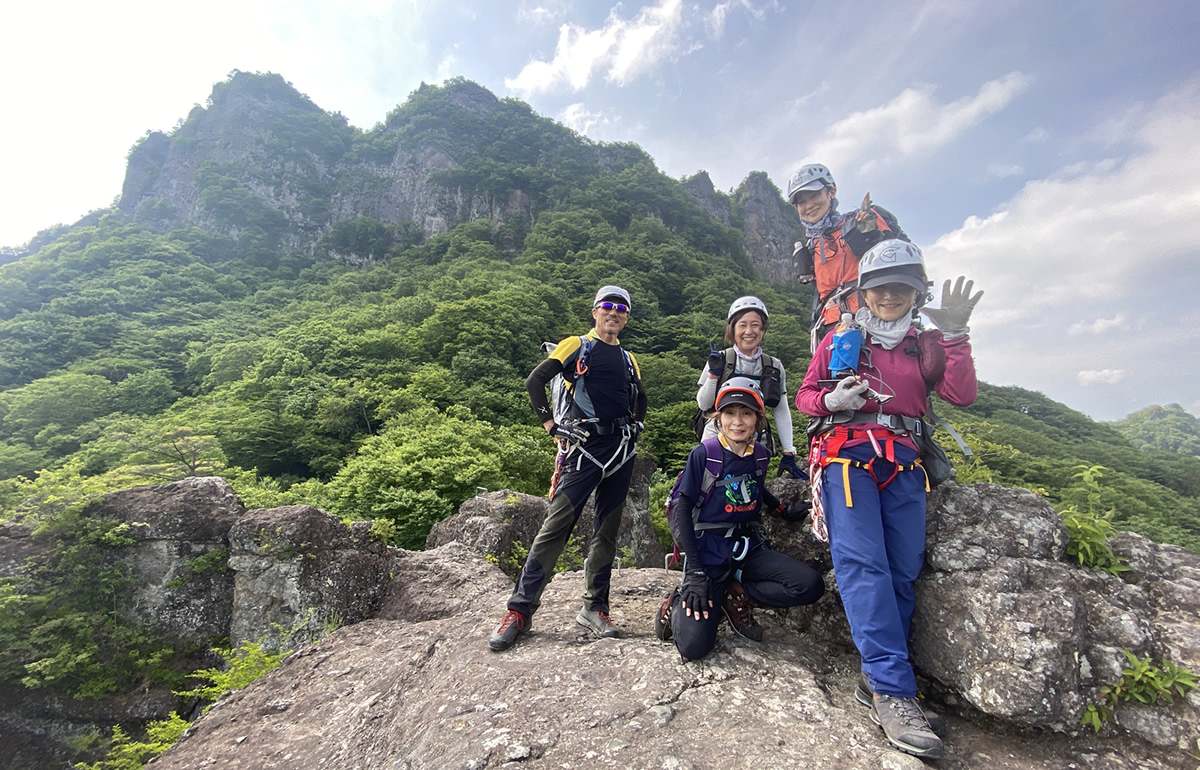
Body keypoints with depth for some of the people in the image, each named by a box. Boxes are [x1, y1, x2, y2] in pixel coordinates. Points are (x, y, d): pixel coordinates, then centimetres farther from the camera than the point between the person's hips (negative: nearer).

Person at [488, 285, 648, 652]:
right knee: (556, 525, -9)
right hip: (585, 447, -5)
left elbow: (640, 400, 32)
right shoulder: (577, 346, 5)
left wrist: (635, 426, 15)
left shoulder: (628, 360, 19)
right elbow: (535, 381, -2)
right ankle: (520, 609, 0)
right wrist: (551, 425, -8)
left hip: (622, 450, 5)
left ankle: (594, 608, 20)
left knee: (607, 531, 9)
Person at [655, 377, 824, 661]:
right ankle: (679, 604, 12)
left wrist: (785, 511, 15)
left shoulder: (760, 455, 5)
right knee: (694, 646, -21)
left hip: (749, 548, 6)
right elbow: (680, 509, -12)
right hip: (708, 551, -5)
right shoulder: (704, 454, -11)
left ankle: (737, 595, 1)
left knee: (810, 586, -19)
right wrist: (695, 571, -19)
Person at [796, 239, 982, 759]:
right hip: (847, 452, -3)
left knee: (902, 573, -3)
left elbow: (961, 396, 4)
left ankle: (877, 679, 6)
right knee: (862, 563, -18)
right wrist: (832, 399, -8)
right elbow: (804, 395, 14)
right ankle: (893, 690, -17)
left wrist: (954, 335, -6)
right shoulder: (840, 340, 14)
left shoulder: (923, 345, 19)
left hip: (903, 462, 3)